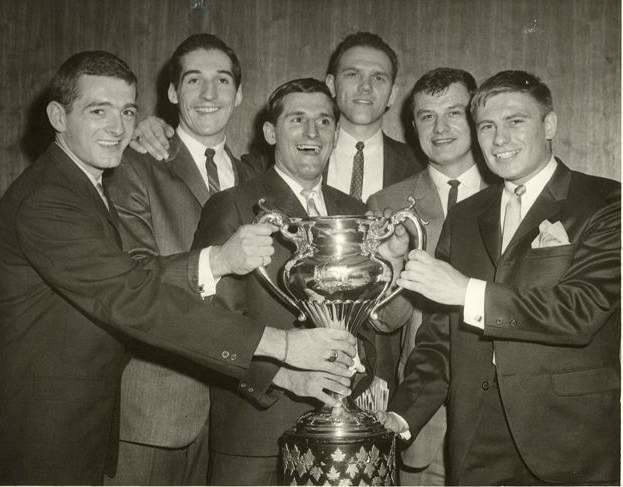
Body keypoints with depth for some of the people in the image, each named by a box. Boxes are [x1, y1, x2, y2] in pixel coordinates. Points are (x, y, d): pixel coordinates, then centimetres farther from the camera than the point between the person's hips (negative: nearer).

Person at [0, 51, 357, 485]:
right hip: (44, 442, -8)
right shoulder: (44, 203, -22)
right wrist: (279, 343, -33)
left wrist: (217, 261, -23)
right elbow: (130, 296, -31)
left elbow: (125, 279, -6)